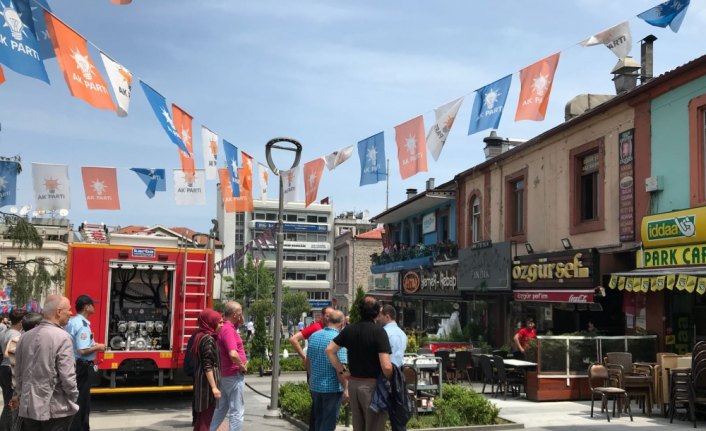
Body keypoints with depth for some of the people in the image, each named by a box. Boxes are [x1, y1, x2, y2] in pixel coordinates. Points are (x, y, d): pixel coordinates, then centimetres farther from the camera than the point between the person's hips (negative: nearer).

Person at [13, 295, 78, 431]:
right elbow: (67, 376, -19)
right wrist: (74, 398, -3)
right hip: (55, 409, -6)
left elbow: (19, 372, 15)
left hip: (28, 407, 6)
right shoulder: (62, 337, -16)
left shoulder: (25, 337, 5)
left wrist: (19, 394, 30)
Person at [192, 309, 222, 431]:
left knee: (202, 414, 16)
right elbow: (208, 366, -22)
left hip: (201, 380, 9)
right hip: (207, 382, -9)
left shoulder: (201, 336, 11)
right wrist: (214, 387, -22)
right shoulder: (208, 339, -18)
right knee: (207, 414, -2)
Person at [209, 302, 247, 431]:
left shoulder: (225, 327, 9)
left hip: (225, 375, 10)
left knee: (221, 409, 19)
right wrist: (242, 366, -16)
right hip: (234, 375, -10)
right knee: (237, 412, -1)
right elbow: (233, 354, -32)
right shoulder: (228, 329, -20)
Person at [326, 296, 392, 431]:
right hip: (372, 384, -6)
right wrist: (391, 380, -4)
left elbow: (329, 350, 5)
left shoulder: (349, 329, 2)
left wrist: (340, 371, 9)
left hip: (353, 383, 6)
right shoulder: (379, 332, -16)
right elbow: (386, 366, -22)